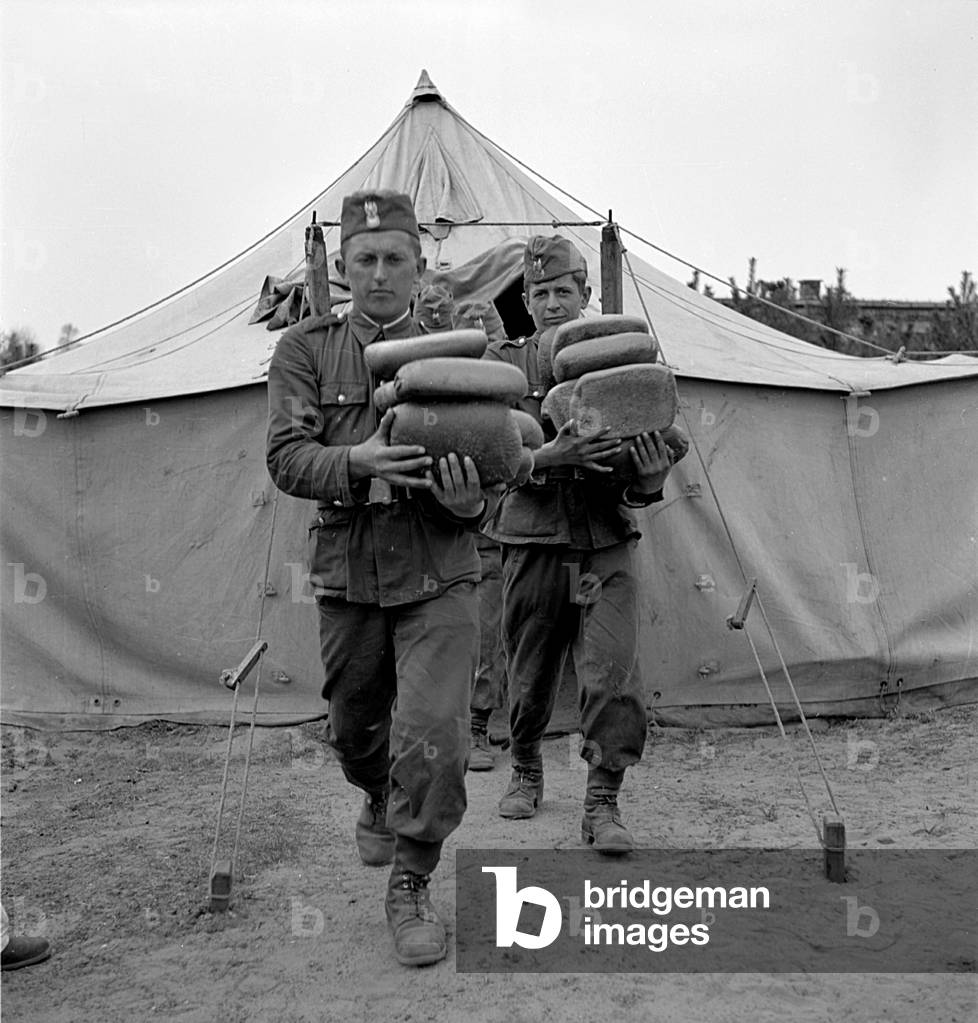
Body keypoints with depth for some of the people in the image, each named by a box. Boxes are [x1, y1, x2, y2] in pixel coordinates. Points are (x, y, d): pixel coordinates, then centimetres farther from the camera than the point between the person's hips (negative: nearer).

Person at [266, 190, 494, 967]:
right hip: (347, 573, 2)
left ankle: (411, 887, 10)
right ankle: (380, 806, 52)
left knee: (433, 735, -13)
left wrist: (468, 501, -23)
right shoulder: (306, 349, 2)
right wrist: (355, 463, -29)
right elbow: (286, 457, -9)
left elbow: (489, 460, 1)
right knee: (354, 726, 18)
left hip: (438, 574, -1)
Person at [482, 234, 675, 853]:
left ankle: (603, 807, 5)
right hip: (534, 544, 0)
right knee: (530, 677, 11)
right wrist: (547, 457, -28)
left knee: (614, 675, -10)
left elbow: (646, 462, 6)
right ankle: (526, 773, 36)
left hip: (606, 548, 0)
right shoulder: (503, 364, 4)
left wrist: (649, 483, -18)